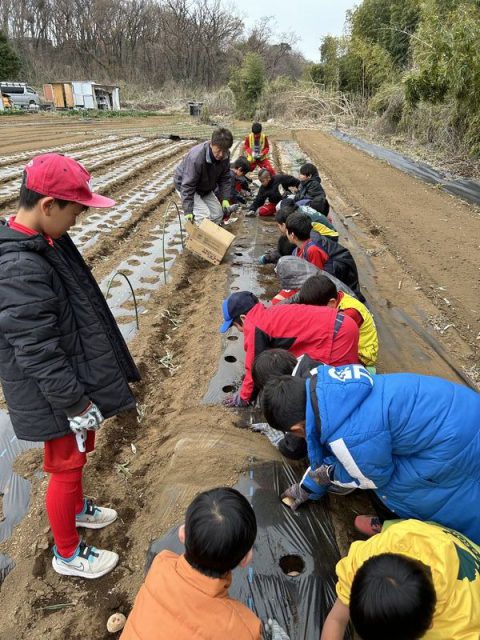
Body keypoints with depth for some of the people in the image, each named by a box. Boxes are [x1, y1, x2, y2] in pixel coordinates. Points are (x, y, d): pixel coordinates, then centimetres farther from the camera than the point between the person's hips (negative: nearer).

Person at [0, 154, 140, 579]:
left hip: (76, 383, 9)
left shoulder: (44, 243, 1)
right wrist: (76, 405, -19)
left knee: (78, 455, 28)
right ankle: (67, 554, 36)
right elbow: (39, 355, -28)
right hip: (56, 399, -9)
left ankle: (77, 508, 54)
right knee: (66, 468, 12)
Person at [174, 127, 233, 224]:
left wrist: (225, 198, -15)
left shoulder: (225, 155, -18)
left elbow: (225, 178, -4)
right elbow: (187, 185, -33)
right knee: (204, 215, -23)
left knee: (218, 214, -1)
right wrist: (188, 211, -32)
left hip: (205, 188, 7)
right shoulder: (196, 157, -37)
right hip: (185, 185, -7)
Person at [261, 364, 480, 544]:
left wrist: (331, 474, 7)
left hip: (457, 442, -8)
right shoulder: (324, 387, -6)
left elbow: (378, 476, -6)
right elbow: (323, 446, 13)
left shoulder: (349, 438, -31)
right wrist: (309, 486, 25)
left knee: (393, 487, 3)